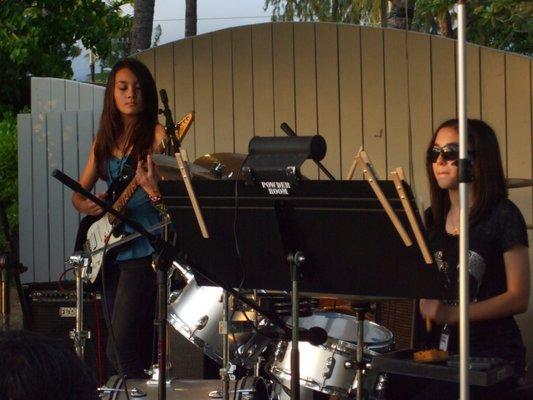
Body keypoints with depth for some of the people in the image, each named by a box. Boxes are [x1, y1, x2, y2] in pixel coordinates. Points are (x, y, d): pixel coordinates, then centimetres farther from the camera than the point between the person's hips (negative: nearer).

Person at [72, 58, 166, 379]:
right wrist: (85, 205, -6)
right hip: (111, 248, 6)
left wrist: (153, 189, -33)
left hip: (143, 248, -6)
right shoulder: (105, 139, 13)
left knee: (123, 342, -16)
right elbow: (79, 192, 17)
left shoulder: (155, 135, -5)